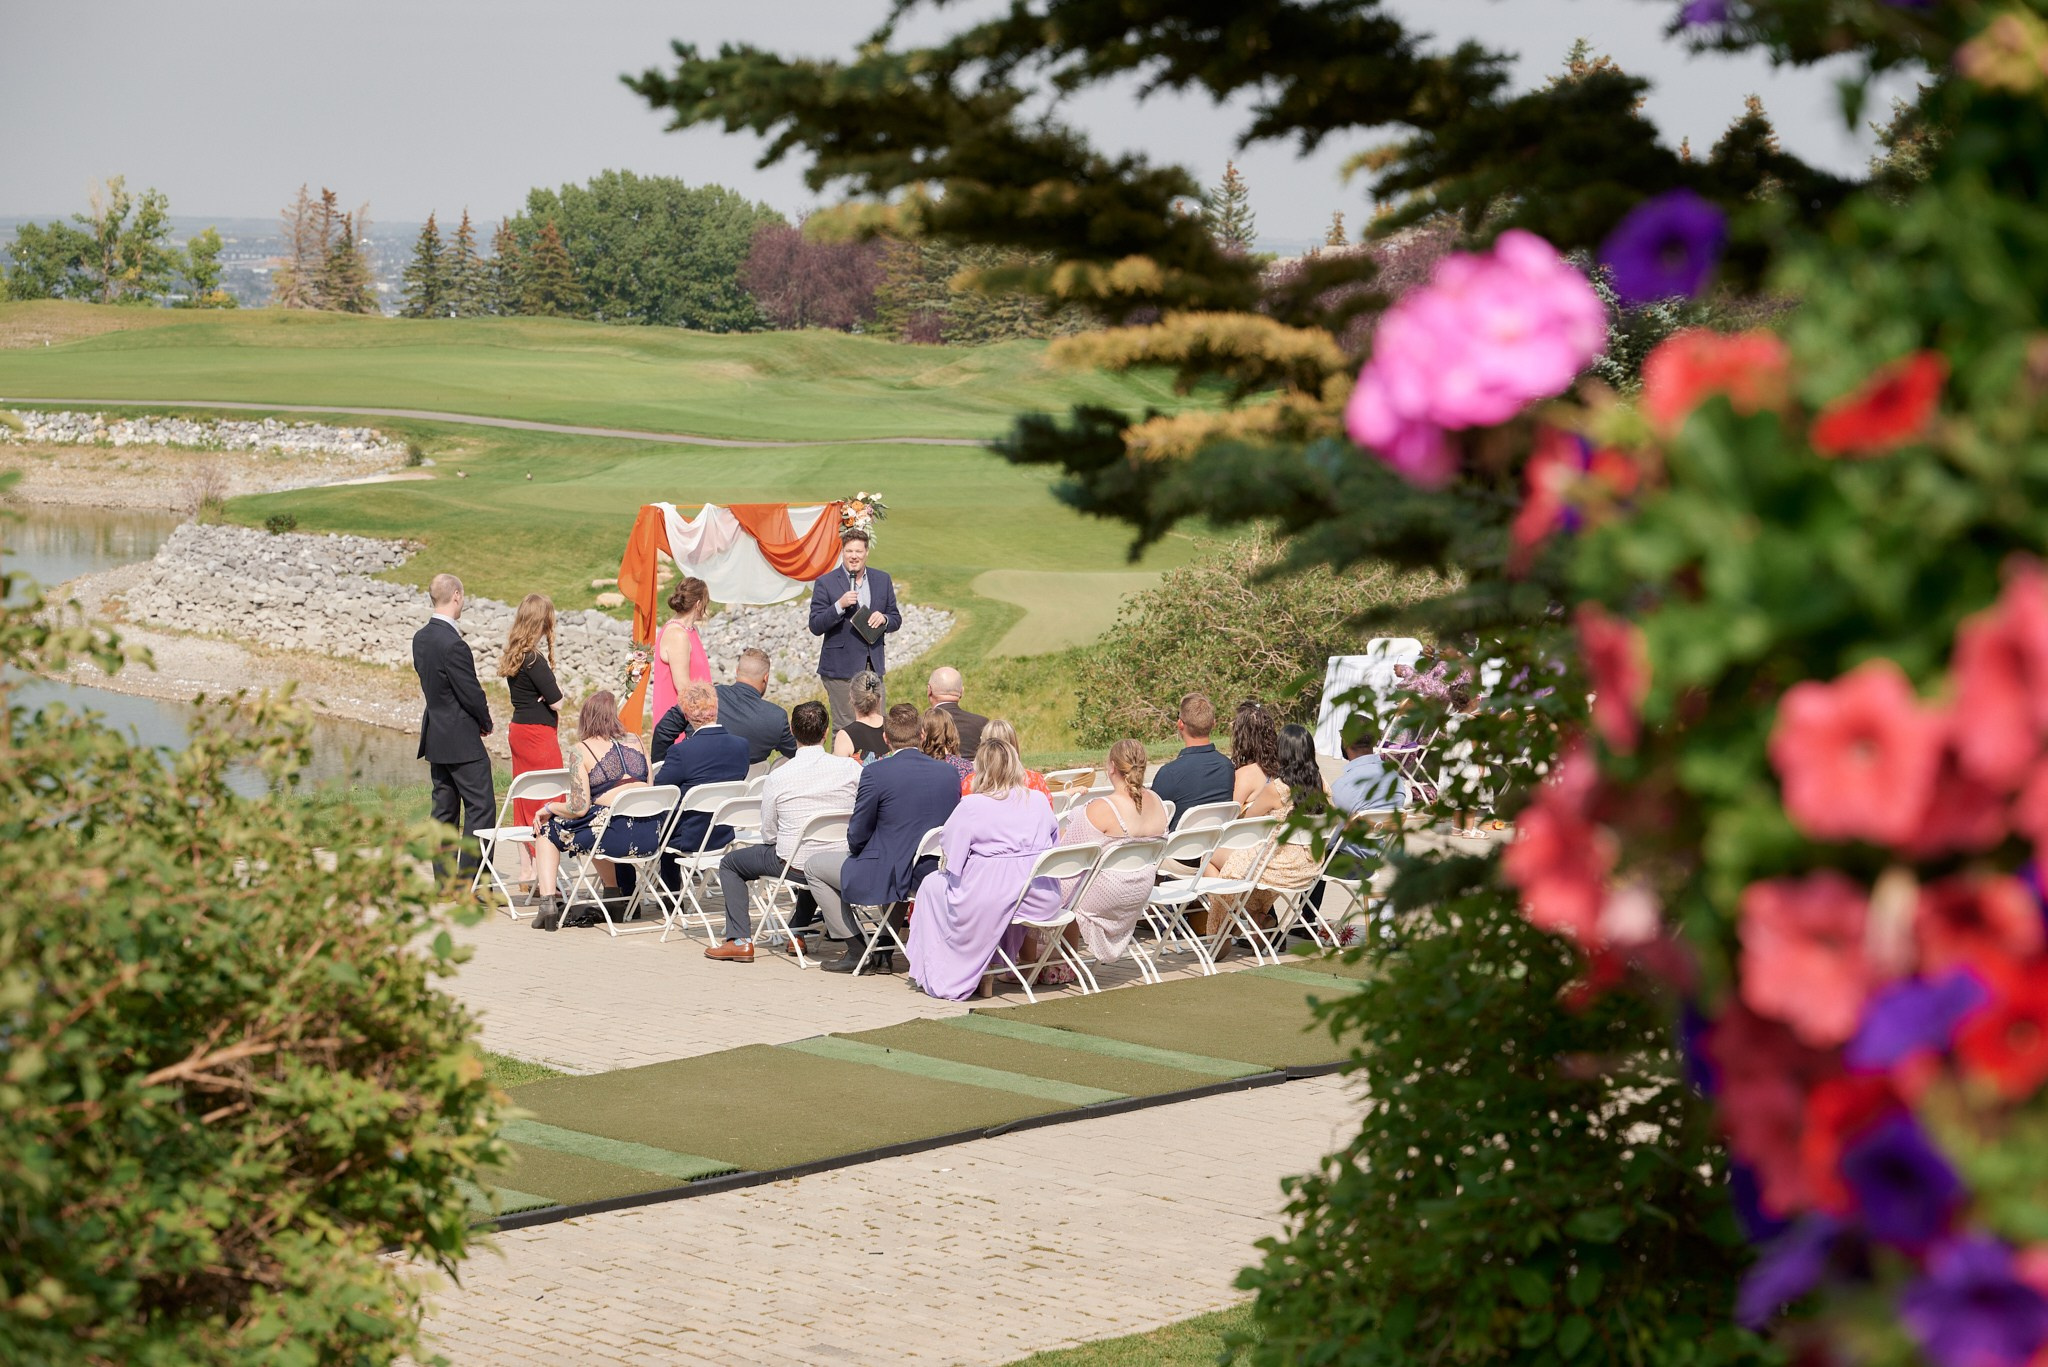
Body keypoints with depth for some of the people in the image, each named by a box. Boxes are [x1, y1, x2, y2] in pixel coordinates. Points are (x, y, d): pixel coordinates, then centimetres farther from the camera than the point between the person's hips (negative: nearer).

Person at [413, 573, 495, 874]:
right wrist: (486, 722, 3)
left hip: (435, 736, 9)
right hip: (461, 740, -9)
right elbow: (471, 693, -18)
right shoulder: (453, 645, -22)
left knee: (444, 809, 12)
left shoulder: (421, 638, 6)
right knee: (481, 807, -4)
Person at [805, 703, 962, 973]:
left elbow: (857, 837, -10)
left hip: (885, 876, -6)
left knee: (814, 866, 18)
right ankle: (885, 950, 37)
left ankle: (856, 951, 16)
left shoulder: (876, 773, -18)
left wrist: (856, 850, 13)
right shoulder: (949, 773, -3)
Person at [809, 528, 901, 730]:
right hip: (841, 668, -4)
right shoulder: (825, 583, -3)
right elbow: (815, 626, -7)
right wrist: (839, 605, -21)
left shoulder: (882, 580, 10)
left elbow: (896, 620, 15)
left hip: (874, 667, 4)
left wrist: (884, 619, -9)